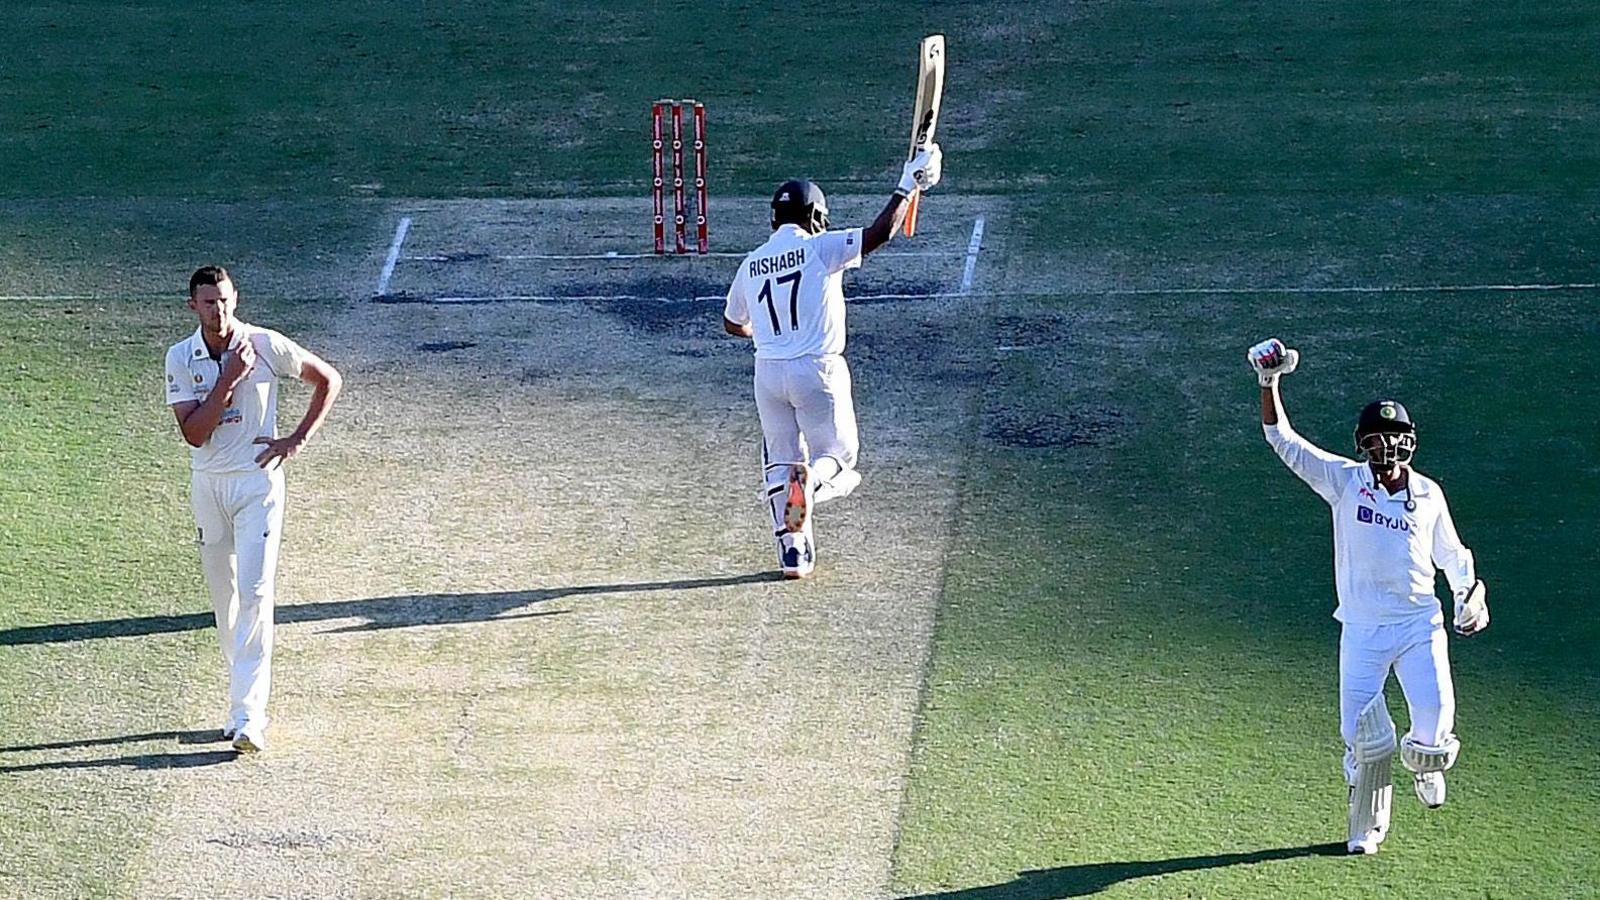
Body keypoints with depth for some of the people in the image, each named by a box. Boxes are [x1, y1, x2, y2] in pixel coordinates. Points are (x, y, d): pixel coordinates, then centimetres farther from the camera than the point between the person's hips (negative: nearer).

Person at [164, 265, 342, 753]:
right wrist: (229, 378, -19)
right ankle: (246, 698, 24)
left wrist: (298, 439, -4)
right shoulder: (180, 358, -3)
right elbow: (193, 433, -11)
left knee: (254, 593, -13)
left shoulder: (267, 345, -9)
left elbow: (328, 380, 4)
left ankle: (248, 716, -17)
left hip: (257, 480, -4)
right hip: (207, 485, 4)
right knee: (223, 597, 10)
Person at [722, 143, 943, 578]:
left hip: (768, 372, 4)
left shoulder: (751, 264, 11)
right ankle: (811, 480, -28)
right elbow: (879, 233, -14)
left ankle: (792, 547, 4)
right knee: (838, 453, 8)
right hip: (817, 370, -4)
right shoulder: (820, 248, -4)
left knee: (780, 457, 15)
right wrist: (908, 186, -4)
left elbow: (732, 323, 25)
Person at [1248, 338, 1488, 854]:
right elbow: (1283, 440, -4)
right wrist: (1269, 383, -15)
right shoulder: (1346, 481, 0)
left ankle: (1424, 760, 26)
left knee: (1435, 723, -13)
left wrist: (1469, 590, 3)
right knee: (1364, 735, -5)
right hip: (1362, 629, -1)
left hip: (1420, 625, 1)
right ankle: (1368, 827, 18)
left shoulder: (1429, 494, 6)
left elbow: (1451, 553, 20)